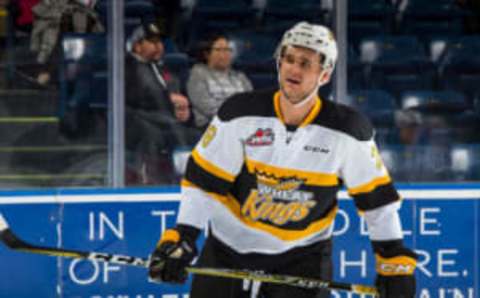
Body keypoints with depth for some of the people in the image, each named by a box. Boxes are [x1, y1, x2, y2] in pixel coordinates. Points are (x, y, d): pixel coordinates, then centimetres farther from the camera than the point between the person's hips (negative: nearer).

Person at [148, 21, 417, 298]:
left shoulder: (347, 130, -12)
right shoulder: (241, 112, -13)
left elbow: (376, 195, -4)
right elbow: (203, 179, -9)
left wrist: (395, 259, -5)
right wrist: (181, 238, -17)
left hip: (303, 253, -1)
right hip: (227, 249, 1)